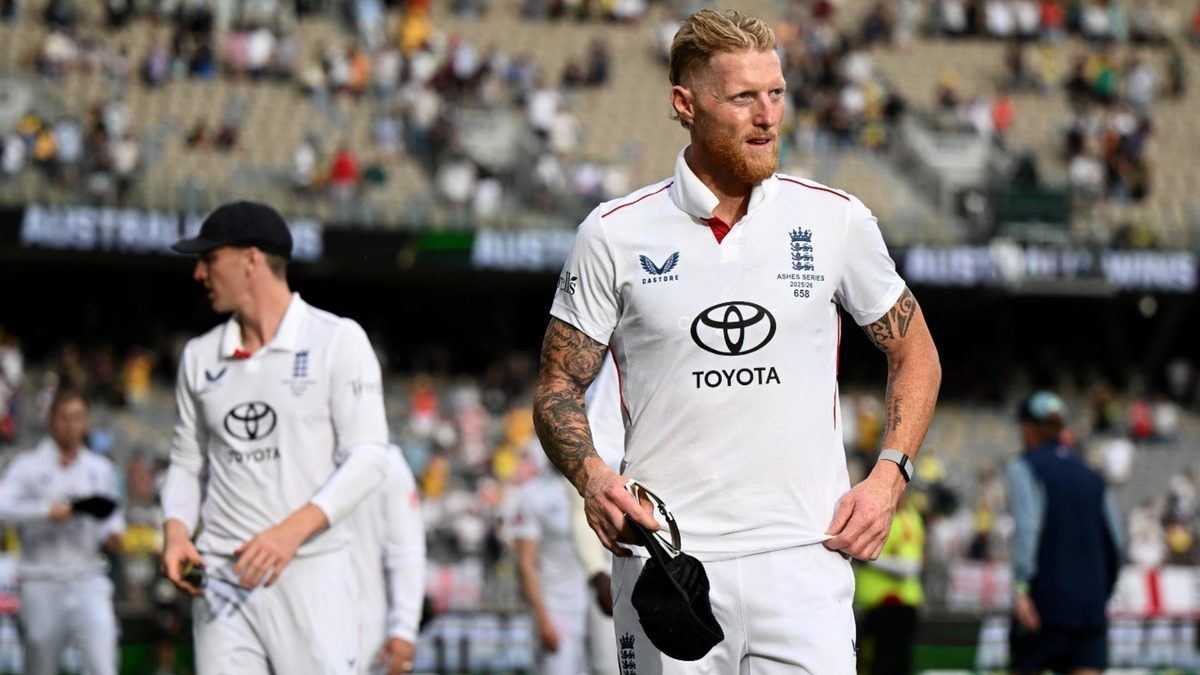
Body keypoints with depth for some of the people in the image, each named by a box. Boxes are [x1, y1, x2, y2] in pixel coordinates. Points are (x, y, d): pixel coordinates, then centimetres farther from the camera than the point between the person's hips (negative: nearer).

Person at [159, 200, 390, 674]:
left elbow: (367, 456, -7)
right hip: (222, 578, 4)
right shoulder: (200, 356, 16)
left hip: (311, 570, -4)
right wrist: (175, 529, -2)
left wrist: (292, 531, -21)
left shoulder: (338, 340, 0)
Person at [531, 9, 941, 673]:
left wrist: (888, 475, 3)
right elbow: (558, 386, 8)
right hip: (665, 561, 0)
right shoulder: (614, 233, 3)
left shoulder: (837, 219, 6)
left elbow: (915, 356, 18)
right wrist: (592, 477, -12)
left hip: (804, 561, 1)